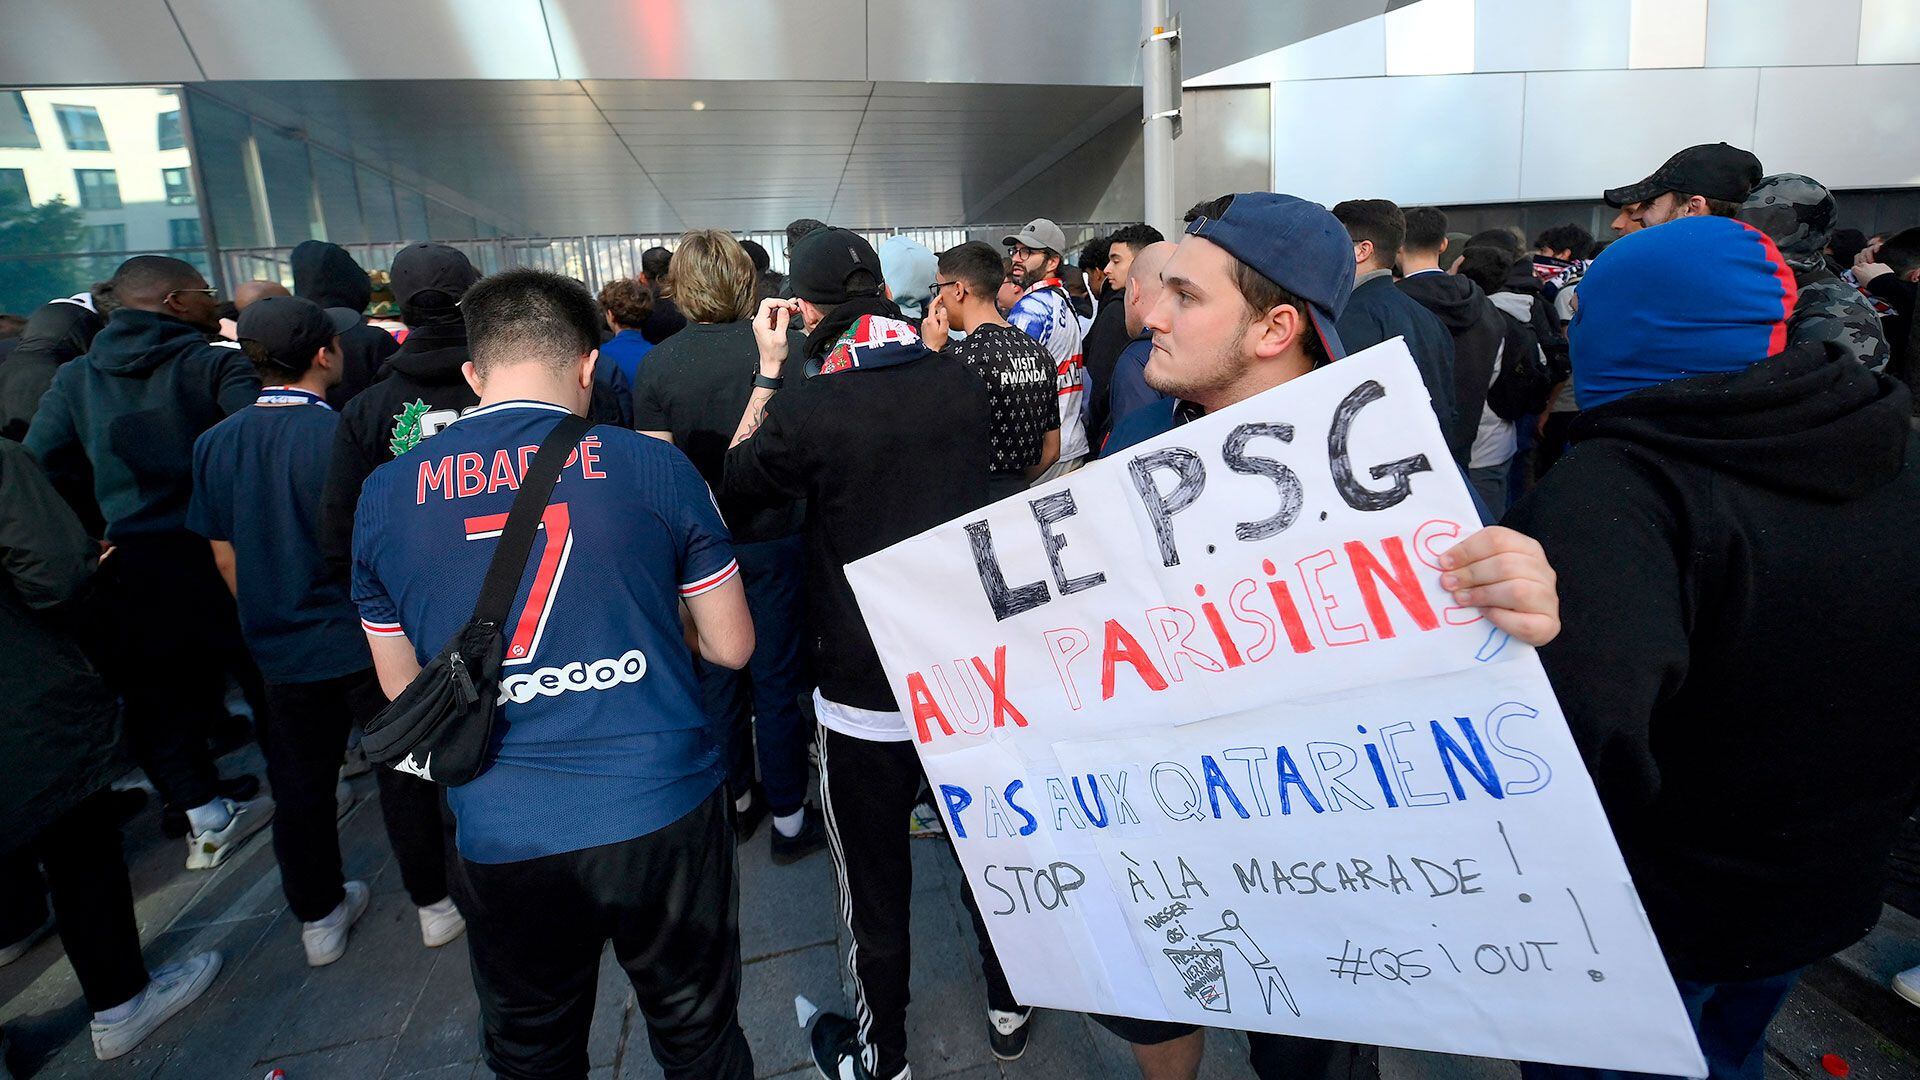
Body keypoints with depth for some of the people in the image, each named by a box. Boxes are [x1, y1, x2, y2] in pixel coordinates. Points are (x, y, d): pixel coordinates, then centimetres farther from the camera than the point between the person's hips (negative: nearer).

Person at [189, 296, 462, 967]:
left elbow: (225, 557, 6)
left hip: (280, 647, 5)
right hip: (366, 639, -5)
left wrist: (265, 618, 20)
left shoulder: (215, 444, -1)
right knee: (403, 773, 9)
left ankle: (319, 919, 30)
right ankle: (434, 904, 21)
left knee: (299, 785, 16)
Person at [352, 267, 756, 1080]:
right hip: (663, 814, -1)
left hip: (503, 839, 2)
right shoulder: (653, 466, -8)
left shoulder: (386, 495, -1)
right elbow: (732, 646, -1)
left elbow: (402, 688, 9)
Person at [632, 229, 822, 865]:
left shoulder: (658, 363, -8)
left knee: (716, 676, 18)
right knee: (776, 680, 9)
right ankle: (789, 819, 20)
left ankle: (737, 800, 34)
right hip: (775, 538, -1)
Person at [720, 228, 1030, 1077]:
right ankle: (1008, 1007, 45)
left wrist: (769, 372, 4)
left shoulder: (807, 409, -21)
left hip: (864, 696, -4)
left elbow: (737, 476, 0)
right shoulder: (961, 382, -7)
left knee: (875, 886, 15)